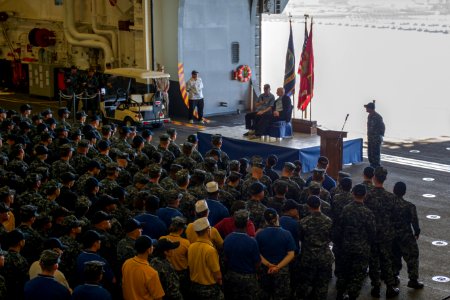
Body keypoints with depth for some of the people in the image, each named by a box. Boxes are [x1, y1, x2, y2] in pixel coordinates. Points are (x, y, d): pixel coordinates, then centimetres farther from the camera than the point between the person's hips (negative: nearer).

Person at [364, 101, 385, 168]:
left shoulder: (378, 117, -16)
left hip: (376, 139, -8)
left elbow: (383, 127, -12)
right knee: (370, 154, 12)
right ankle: (372, 167, 23)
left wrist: (380, 137, -13)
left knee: (375, 154, -5)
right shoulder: (369, 116, 10)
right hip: (370, 139, 8)